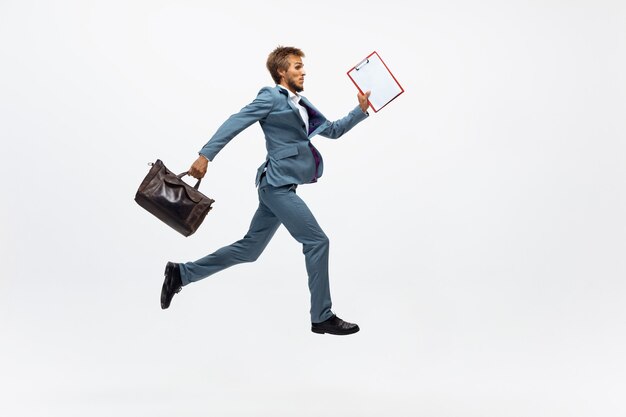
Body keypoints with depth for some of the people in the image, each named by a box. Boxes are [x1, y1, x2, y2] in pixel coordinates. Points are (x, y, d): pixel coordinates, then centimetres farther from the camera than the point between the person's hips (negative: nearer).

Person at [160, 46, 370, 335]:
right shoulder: (271, 97, -6)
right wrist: (206, 155, -21)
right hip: (278, 185, -9)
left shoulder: (302, 105, 19)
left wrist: (361, 110, 13)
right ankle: (322, 317, 3)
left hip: (279, 187, 9)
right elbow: (235, 123, -13)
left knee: (249, 249, 12)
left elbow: (333, 130, 24)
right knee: (317, 241, -7)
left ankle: (182, 273, 20)